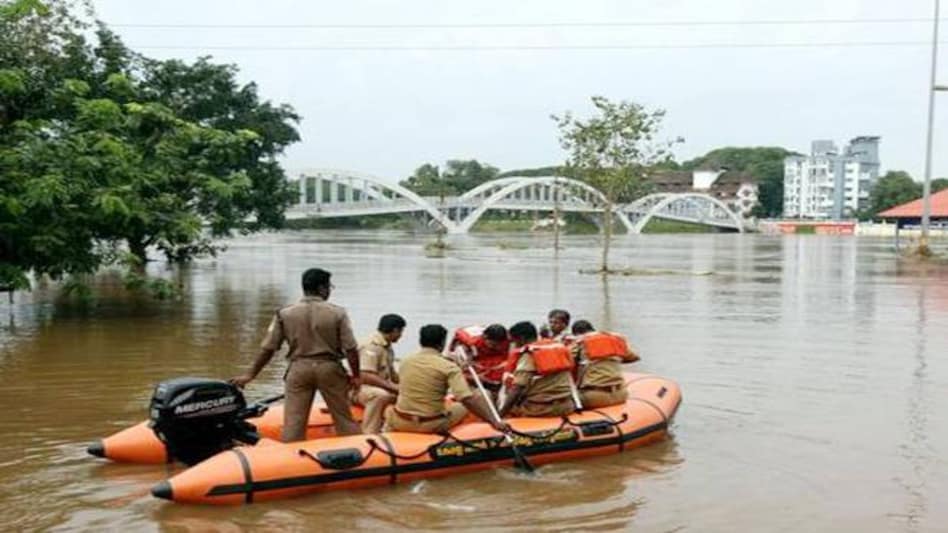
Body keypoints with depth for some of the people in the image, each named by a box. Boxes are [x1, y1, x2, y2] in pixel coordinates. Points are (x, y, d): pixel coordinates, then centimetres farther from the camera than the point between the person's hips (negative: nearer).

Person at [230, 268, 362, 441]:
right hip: (329, 368, -1)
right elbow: (350, 349, -7)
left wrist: (250, 374, 9)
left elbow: (267, 348, 0)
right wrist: (355, 376, 6)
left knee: (293, 420, 6)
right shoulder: (337, 313, -6)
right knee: (343, 417, 11)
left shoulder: (284, 314, -2)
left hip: (298, 368, 1)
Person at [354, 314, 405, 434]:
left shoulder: (387, 347, 13)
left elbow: (391, 373, 19)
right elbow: (366, 377, -28)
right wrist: (393, 387, -28)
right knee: (381, 395, -38)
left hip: (381, 388, 10)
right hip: (360, 388, -10)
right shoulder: (371, 346, -19)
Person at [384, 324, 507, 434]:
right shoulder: (449, 367, -14)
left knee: (389, 411, 37)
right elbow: (468, 399, -24)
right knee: (463, 406, 22)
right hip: (432, 426, -3)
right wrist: (493, 422, -22)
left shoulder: (406, 361, 0)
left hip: (401, 422, 3)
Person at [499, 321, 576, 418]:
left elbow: (517, 388, -17)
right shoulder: (560, 347, 10)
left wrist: (500, 414, -15)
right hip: (565, 407, 7)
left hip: (540, 409, -7)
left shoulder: (528, 355, -9)